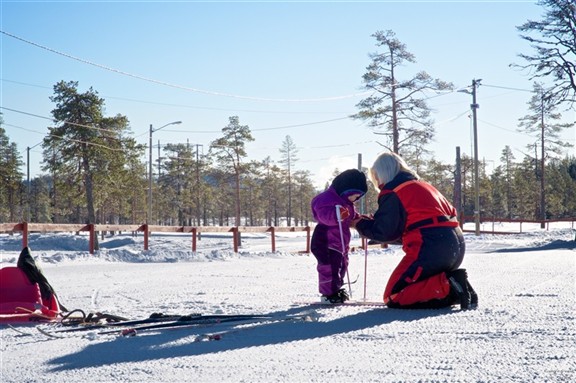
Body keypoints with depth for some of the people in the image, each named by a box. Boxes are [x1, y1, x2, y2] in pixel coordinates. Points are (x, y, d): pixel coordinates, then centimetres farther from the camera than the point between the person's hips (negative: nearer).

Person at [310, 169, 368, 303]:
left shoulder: (348, 204, 15)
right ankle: (328, 293, -5)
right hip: (325, 243, -10)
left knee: (341, 266, 18)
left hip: (341, 243, 10)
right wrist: (336, 215, -53)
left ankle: (336, 290, 32)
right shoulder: (326, 198, -19)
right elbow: (324, 214, -35)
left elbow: (353, 218, 28)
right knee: (330, 267, -13)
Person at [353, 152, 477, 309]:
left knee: (394, 297, -4)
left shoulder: (392, 192, -2)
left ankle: (448, 287, -18)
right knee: (412, 285, 26)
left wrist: (358, 223, 13)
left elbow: (383, 231, -6)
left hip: (431, 248, -9)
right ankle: (455, 284, 2)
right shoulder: (422, 185, 24)